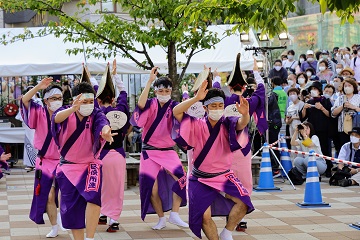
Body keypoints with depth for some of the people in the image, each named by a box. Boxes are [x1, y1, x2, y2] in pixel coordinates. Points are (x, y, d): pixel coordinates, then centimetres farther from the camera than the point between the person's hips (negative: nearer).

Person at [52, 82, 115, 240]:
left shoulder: (96, 115, -12)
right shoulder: (66, 113, -10)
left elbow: (103, 123, -35)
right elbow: (57, 118, -34)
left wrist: (106, 132, -60)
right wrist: (73, 108, -56)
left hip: (90, 165, -2)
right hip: (68, 167, 2)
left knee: (93, 194, -28)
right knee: (71, 209, 5)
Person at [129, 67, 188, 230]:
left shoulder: (173, 106, 0)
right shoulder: (151, 104, -3)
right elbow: (140, 104, -25)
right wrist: (150, 81, -32)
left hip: (168, 150, 1)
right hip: (149, 151, -1)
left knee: (181, 179, -18)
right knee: (151, 187, -5)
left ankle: (174, 215, -5)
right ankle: (161, 219, 13)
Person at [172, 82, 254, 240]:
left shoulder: (227, 124, -7)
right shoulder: (197, 125, -7)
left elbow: (242, 123, -29)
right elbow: (176, 112, -19)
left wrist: (245, 114, -53)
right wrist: (196, 98, -32)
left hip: (224, 176, 1)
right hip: (201, 179, -1)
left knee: (243, 202, -22)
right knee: (205, 216, -15)